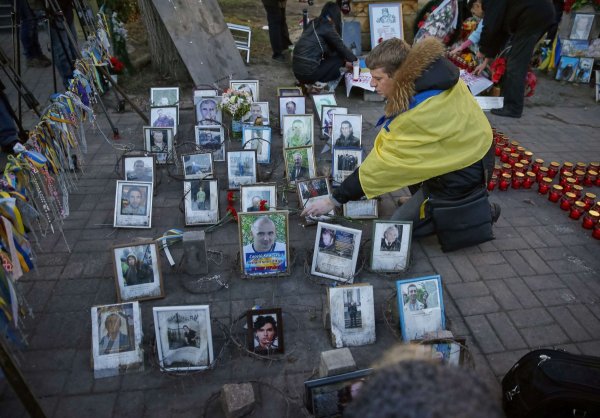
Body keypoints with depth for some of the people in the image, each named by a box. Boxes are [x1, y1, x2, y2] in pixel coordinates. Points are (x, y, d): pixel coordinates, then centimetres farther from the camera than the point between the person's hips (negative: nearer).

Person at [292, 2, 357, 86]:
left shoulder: (314, 23, 16)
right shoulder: (327, 27, -7)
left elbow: (328, 50, 24)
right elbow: (340, 47, 3)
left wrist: (345, 61, 28)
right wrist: (354, 60, 20)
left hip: (297, 71, 8)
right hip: (308, 73, -8)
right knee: (339, 58, 9)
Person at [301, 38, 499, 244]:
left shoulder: (416, 114, -32)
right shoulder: (434, 68, -9)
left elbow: (381, 164, -26)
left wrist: (334, 200, -17)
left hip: (462, 175, -8)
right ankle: (420, 200, 14)